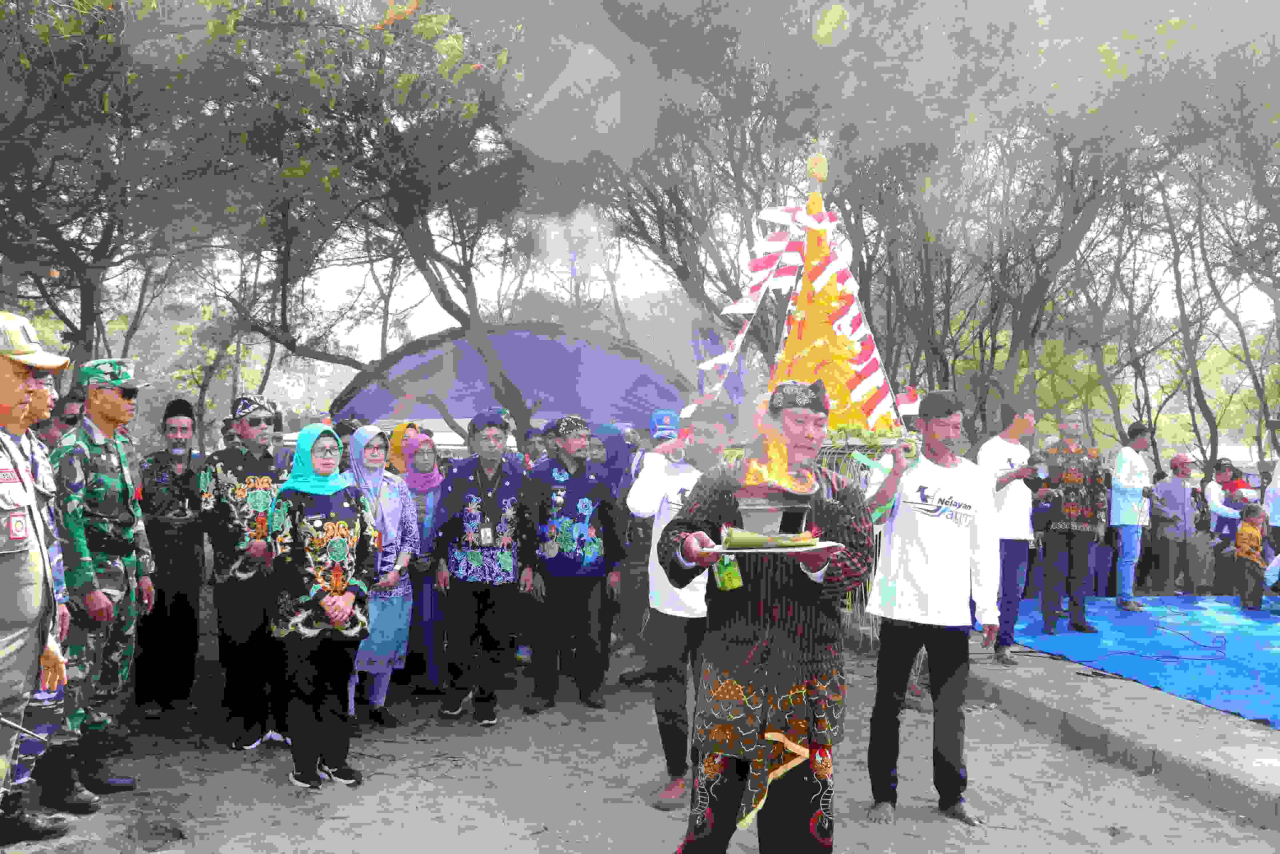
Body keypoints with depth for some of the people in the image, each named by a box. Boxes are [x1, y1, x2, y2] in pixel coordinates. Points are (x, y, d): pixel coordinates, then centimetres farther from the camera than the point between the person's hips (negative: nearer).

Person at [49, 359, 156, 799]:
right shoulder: (73, 450, -14)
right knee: (83, 673, -1)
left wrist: (143, 572, 16)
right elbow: (68, 524, -19)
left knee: (117, 673, 13)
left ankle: (95, 749, 25)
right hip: (91, 576, -9)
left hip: (123, 575, 9)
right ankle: (87, 768, 8)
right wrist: (89, 588, -21)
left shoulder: (119, 448, 14)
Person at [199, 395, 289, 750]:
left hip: (279, 571, 4)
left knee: (281, 645, 5)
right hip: (236, 573, -3)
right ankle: (247, 725, 11)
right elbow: (209, 517, -6)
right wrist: (248, 544, -13)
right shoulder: (218, 464, 1)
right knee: (239, 648, 0)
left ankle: (281, 720, 15)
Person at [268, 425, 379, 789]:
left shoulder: (352, 495, 10)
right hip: (302, 613, -3)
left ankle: (335, 758, 19)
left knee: (338, 685, 9)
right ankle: (304, 764, 11)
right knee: (304, 688, 1)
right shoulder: (289, 498, -1)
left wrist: (351, 595, -7)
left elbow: (370, 549, 6)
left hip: (348, 609, 3)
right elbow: (285, 557, -8)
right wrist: (322, 599, -13)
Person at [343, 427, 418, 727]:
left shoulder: (397, 486, 8)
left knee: (388, 642, 7)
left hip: (392, 579, 3)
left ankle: (378, 705, 21)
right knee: (352, 643, -5)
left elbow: (411, 532, 8)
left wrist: (397, 570, -4)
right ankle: (347, 710, 6)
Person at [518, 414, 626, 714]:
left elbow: (613, 524, 12)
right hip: (551, 572, -2)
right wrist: (528, 566, -7)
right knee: (548, 633, 5)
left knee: (593, 633, 6)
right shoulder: (540, 475, 0)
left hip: (591, 570, 2)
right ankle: (544, 692, 19)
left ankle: (590, 687, 23)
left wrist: (614, 567, 9)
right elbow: (527, 522, -2)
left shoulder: (598, 475, 8)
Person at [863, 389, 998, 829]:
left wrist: (989, 609, 9)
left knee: (950, 708, 10)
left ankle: (952, 795, 24)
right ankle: (884, 795, 17)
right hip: (901, 606, -2)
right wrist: (896, 469, -32)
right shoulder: (901, 465, -1)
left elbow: (985, 547, 12)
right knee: (889, 703, 5)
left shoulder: (974, 477, 8)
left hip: (953, 611, 3)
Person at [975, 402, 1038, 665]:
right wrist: (1014, 475, -24)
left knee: (1014, 592, 6)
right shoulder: (990, 449, -6)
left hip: (1020, 532, 7)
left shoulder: (1025, 451, 19)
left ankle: (1003, 646, 12)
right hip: (995, 532, -7)